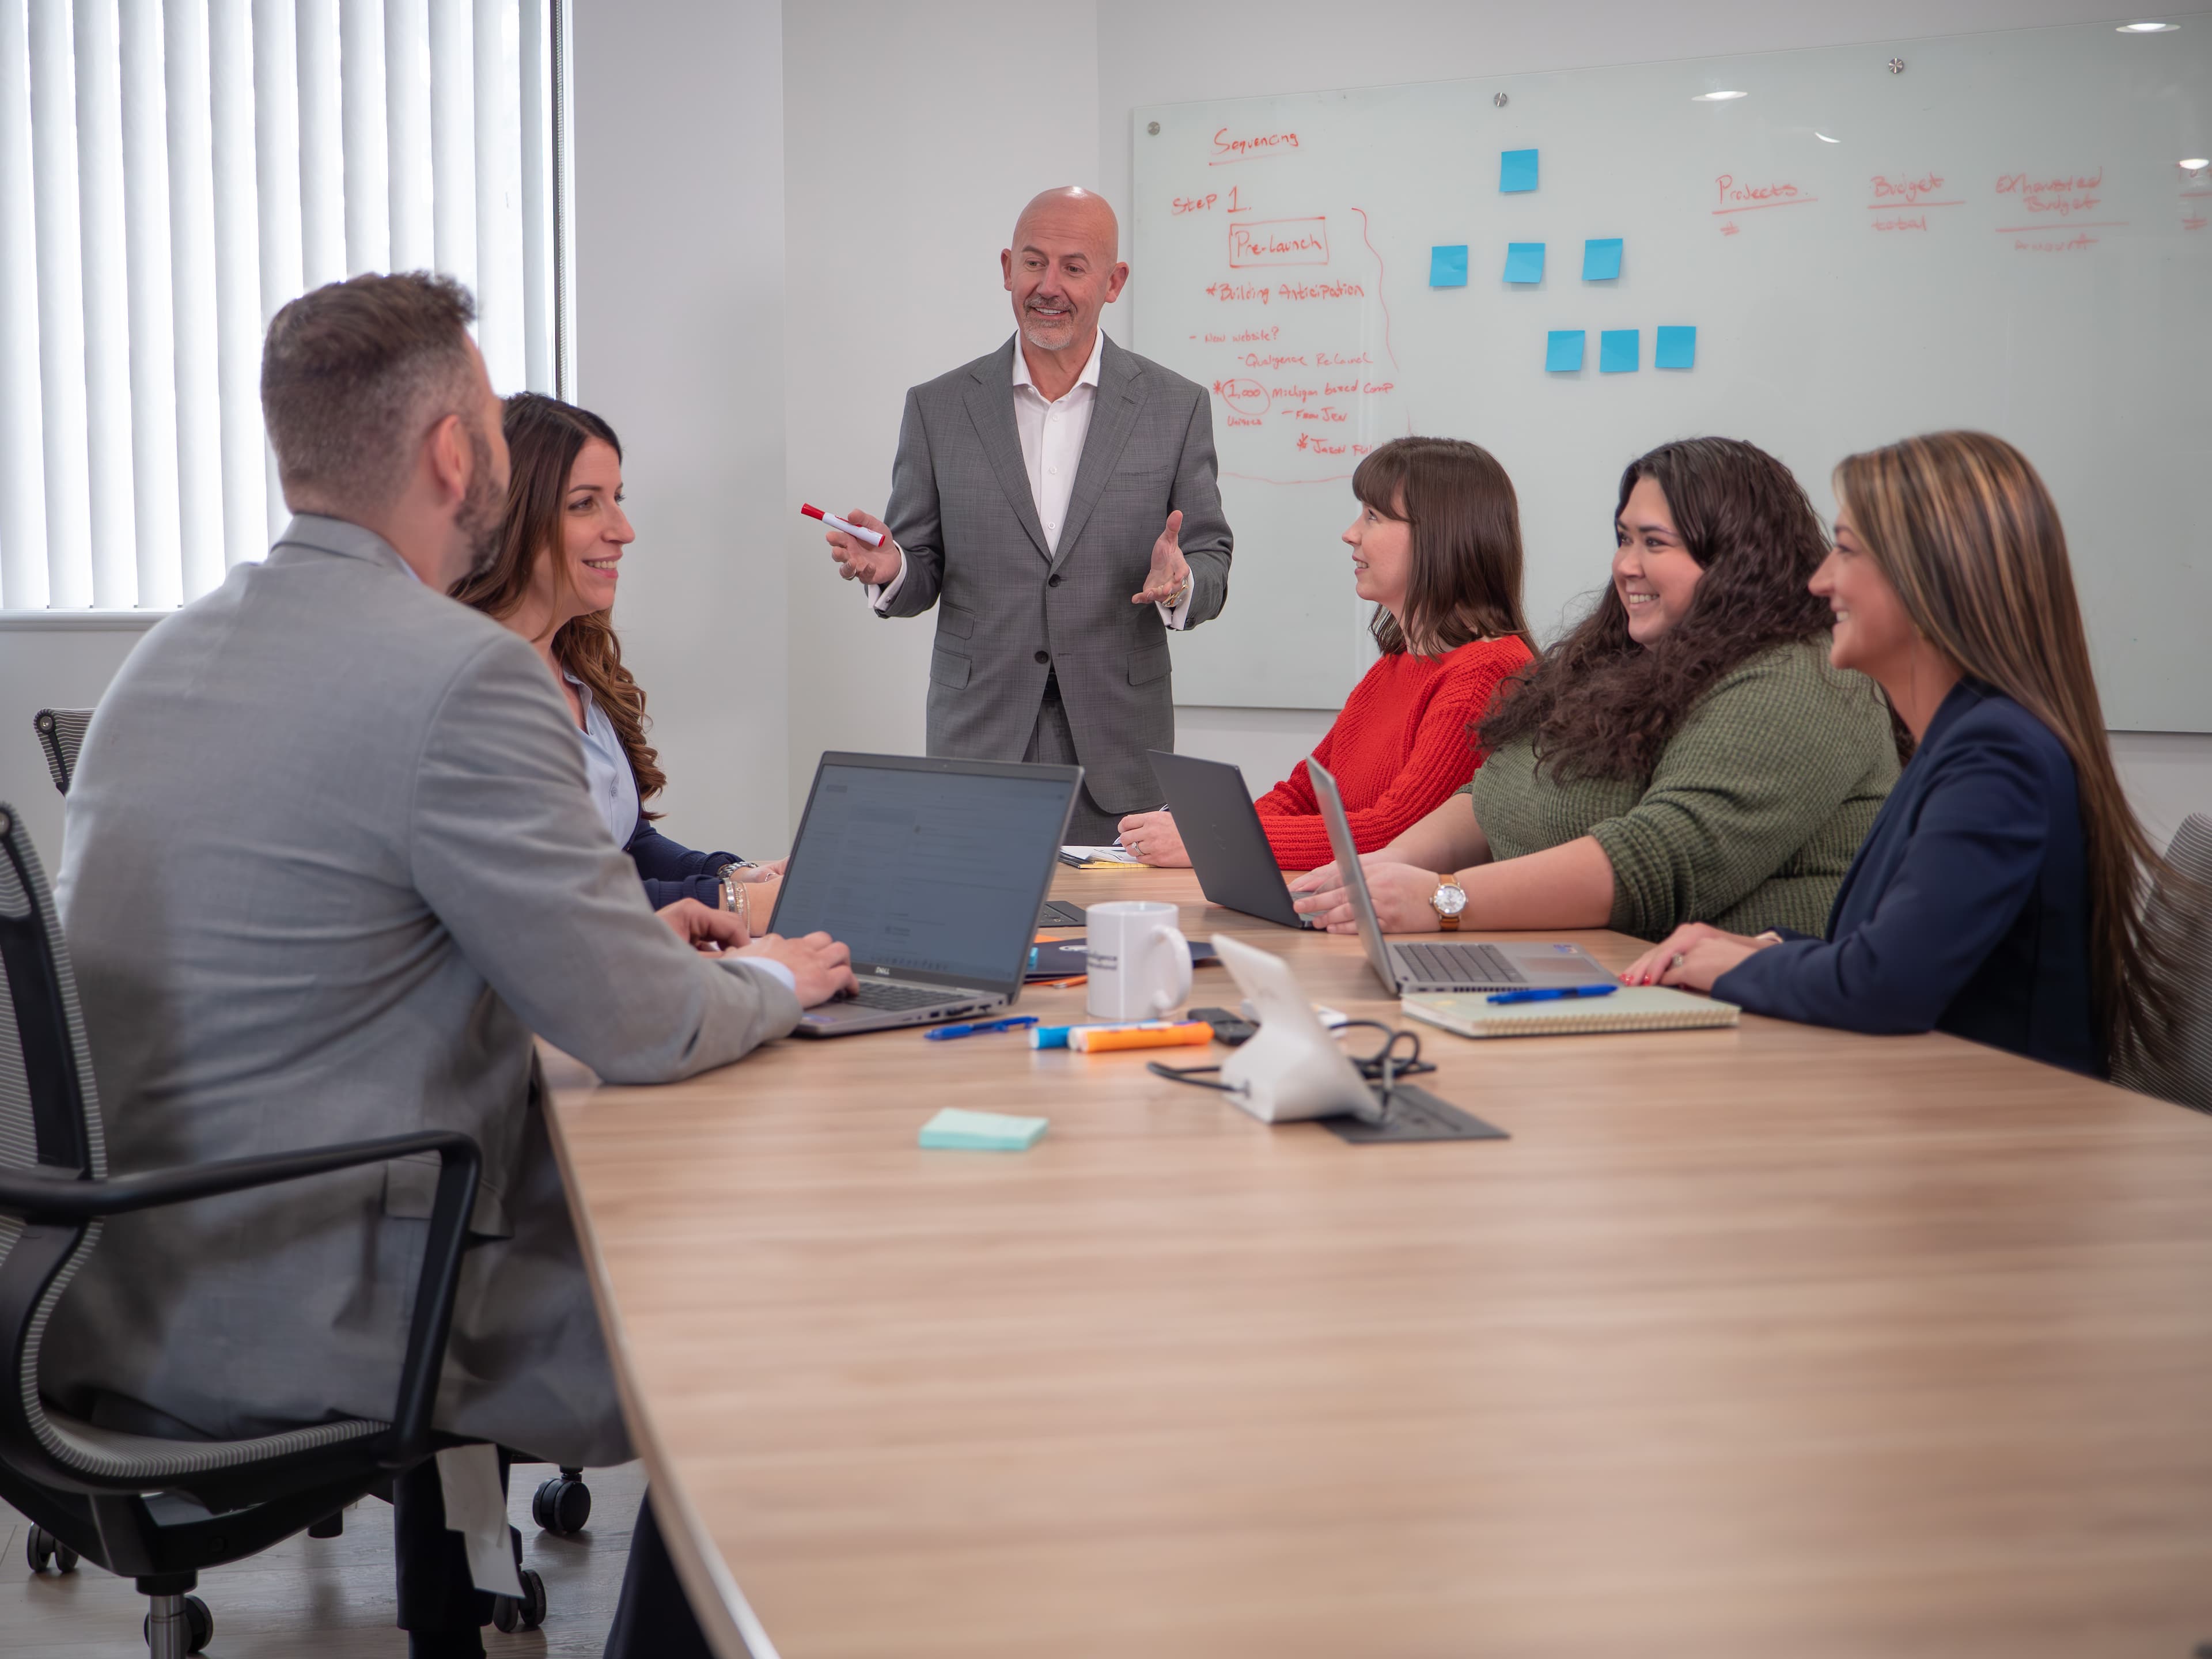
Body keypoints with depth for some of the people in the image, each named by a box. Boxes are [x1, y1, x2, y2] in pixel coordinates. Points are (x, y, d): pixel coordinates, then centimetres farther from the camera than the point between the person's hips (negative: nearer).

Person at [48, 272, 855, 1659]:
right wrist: (771, 984, 7)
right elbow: (640, 1029, -15)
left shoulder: (174, 650, 9)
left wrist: (632, 933, 20)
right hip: (282, 1324, -9)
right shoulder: (466, 676, -19)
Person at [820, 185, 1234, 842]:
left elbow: (1210, 561, 5)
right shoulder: (938, 407, 5)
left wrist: (1179, 583, -18)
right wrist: (889, 570, -15)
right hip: (979, 746, 0)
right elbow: (921, 575, 8)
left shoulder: (1176, 407, 4)